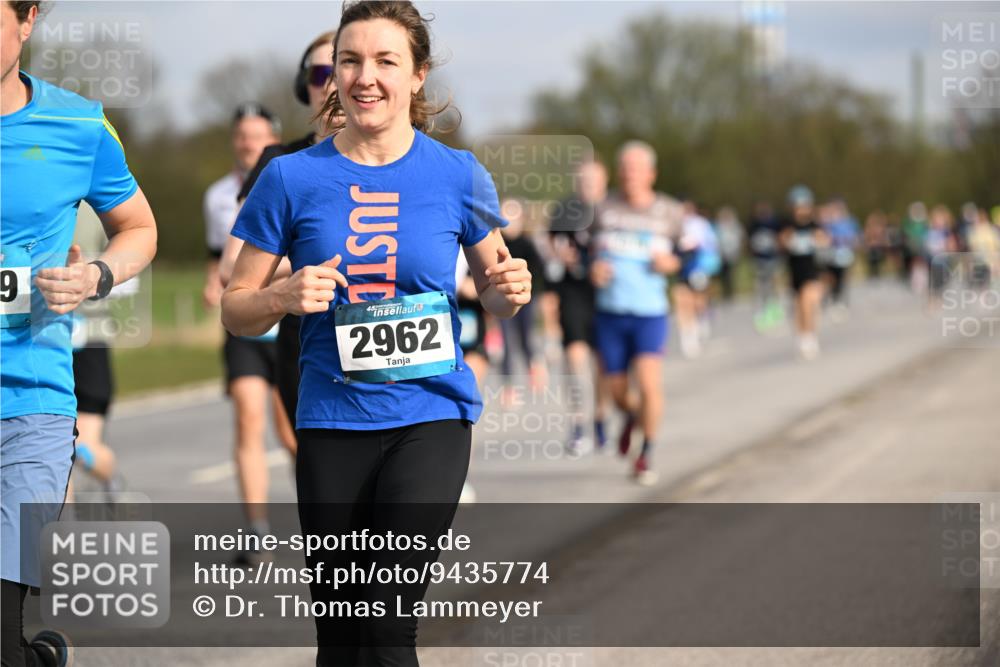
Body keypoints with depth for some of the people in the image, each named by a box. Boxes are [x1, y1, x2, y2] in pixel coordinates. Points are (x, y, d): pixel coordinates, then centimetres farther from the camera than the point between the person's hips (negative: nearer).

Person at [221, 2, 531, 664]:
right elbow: (236, 310, 4)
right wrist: (286, 297, -17)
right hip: (333, 422, 1)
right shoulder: (292, 177, -1)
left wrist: (510, 290, -7)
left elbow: (492, 287, 15)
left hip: (432, 416, -1)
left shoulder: (458, 175, 0)